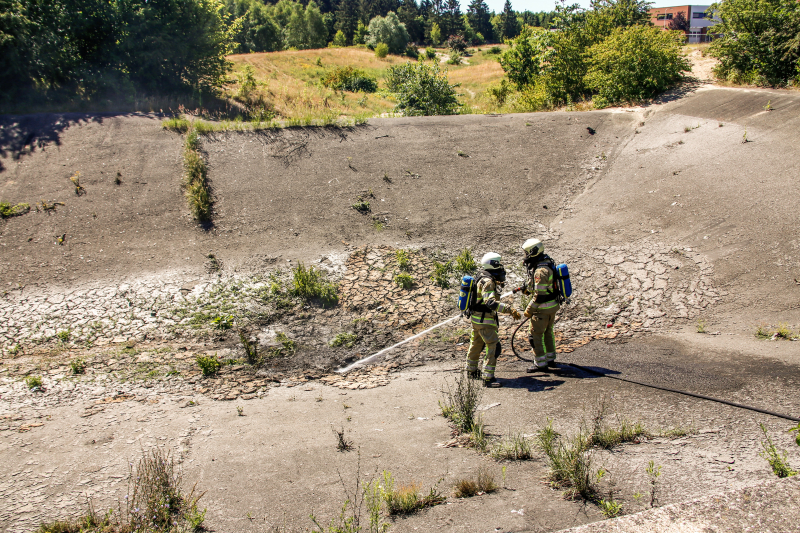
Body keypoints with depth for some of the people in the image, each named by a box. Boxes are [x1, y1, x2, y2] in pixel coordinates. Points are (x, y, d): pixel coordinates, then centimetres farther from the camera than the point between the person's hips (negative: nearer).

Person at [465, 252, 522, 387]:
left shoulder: (485, 279, 10)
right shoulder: (488, 281, -22)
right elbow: (490, 302, -34)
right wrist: (509, 309, -39)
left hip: (476, 318, 11)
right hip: (484, 320, -11)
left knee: (476, 344, 24)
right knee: (494, 347, -10)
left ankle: (471, 370, 40)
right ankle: (488, 378, -10)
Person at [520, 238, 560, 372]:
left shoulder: (540, 270, -26)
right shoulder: (547, 262, 5)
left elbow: (540, 295, -26)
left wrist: (529, 309, -18)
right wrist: (528, 289, 15)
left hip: (543, 307, -10)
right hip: (553, 305, 10)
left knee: (535, 334, 0)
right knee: (547, 332, 21)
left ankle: (540, 363, 7)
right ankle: (550, 359, 33)